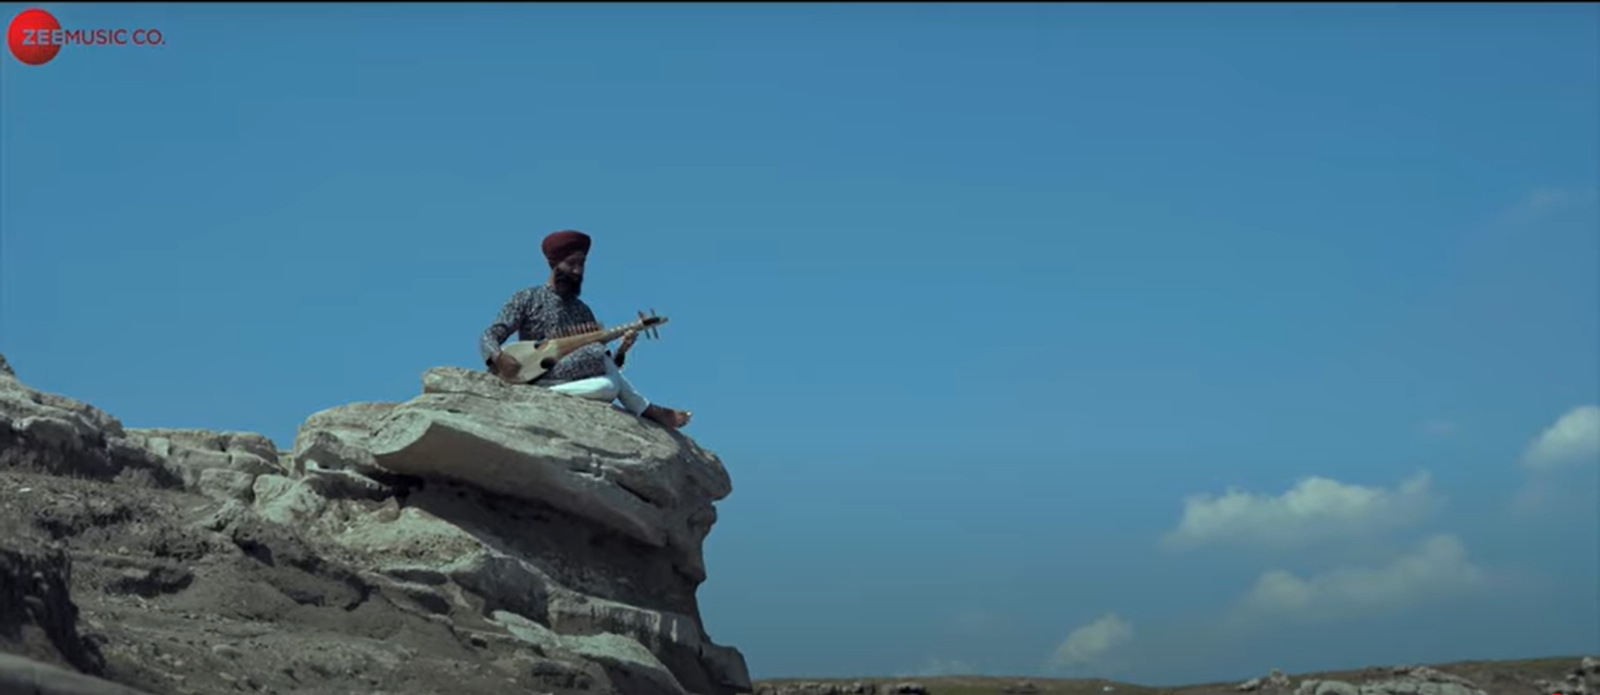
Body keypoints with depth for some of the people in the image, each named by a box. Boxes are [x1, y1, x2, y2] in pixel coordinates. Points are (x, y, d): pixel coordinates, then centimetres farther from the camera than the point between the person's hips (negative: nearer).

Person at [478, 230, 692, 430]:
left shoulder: (583, 311, 15)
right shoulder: (527, 299, 3)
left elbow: (593, 368, 12)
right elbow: (489, 337, -4)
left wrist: (620, 352, -9)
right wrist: (498, 357, -27)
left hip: (570, 383, 4)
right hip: (535, 382, -4)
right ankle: (646, 411, -13)